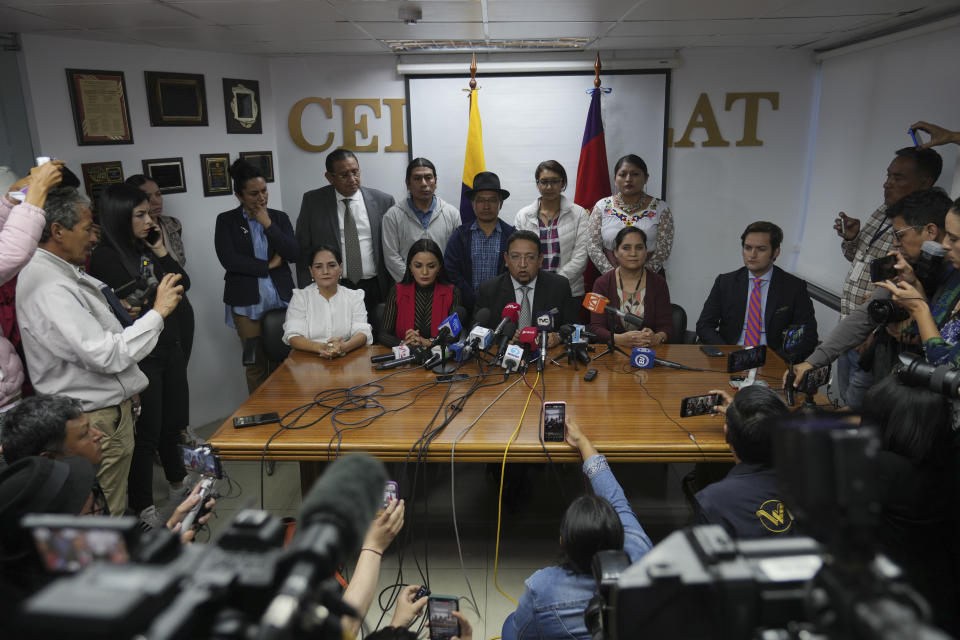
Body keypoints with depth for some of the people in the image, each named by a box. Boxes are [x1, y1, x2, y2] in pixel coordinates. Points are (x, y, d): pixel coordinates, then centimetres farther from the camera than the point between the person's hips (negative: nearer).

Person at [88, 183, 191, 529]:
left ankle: (177, 484, 38)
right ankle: (143, 508, 16)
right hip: (141, 356, -7)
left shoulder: (145, 248, 8)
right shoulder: (106, 257, -14)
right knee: (147, 432, 2)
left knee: (173, 422, 19)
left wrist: (161, 252, -3)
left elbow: (183, 284, 6)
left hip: (170, 348, 7)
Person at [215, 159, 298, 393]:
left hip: (281, 300, 2)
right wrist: (268, 265, -6)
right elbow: (229, 259, -10)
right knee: (255, 364, 0)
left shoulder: (279, 217, 10)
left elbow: (293, 254, -2)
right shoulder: (226, 221, 3)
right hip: (247, 304, -2)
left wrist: (267, 224, -7)